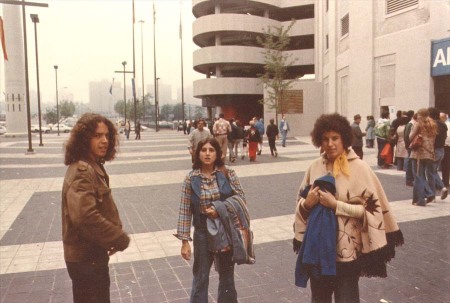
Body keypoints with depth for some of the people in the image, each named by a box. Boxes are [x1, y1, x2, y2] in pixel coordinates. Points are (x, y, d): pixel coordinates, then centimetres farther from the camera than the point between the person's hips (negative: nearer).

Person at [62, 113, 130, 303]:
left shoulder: (93, 166, 9)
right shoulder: (82, 171, -23)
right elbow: (85, 216, -35)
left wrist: (114, 238, 4)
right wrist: (120, 239, -24)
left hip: (89, 253, 10)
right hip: (86, 257, -10)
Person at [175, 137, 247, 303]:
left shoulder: (228, 174, -7)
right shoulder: (191, 178, -9)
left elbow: (241, 198, -2)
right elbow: (185, 210, -7)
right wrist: (185, 241, -7)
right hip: (202, 233, -1)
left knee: (227, 275, 18)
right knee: (200, 277, 13)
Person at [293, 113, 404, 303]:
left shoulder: (360, 168, -11)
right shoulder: (315, 167, 1)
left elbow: (372, 207, -12)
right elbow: (301, 202, 9)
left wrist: (336, 205, -18)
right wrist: (307, 203, -12)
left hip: (347, 249, -4)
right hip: (317, 246, 4)